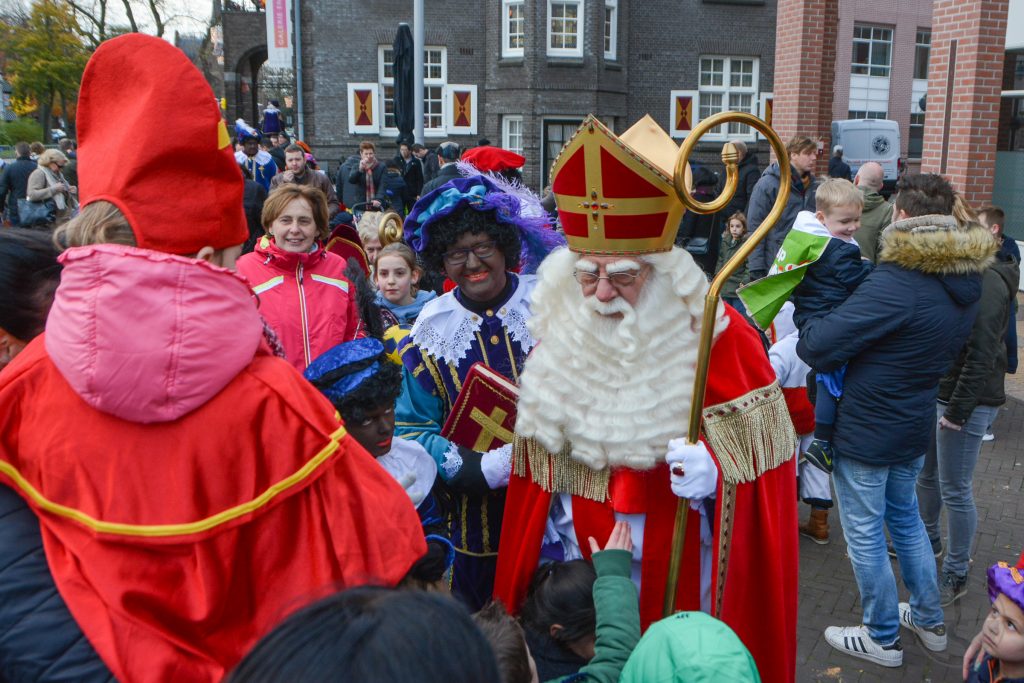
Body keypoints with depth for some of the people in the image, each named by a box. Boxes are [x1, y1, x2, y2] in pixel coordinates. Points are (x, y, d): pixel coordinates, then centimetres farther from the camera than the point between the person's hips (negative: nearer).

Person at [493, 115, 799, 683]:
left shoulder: (720, 339, -15)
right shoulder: (559, 338, -4)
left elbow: (760, 466, -11)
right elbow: (540, 472, 7)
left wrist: (715, 475, -29)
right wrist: (549, 546, 8)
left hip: (686, 586, -3)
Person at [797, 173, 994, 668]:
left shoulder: (895, 283, -28)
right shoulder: (966, 280, 0)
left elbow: (819, 348, -27)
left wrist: (802, 337, -7)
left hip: (865, 433, -8)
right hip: (914, 427, 8)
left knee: (865, 534, 9)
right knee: (905, 518, 26)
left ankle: (882, 638, 25)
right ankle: (929, 621, 40)